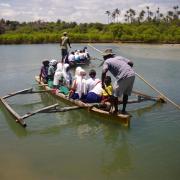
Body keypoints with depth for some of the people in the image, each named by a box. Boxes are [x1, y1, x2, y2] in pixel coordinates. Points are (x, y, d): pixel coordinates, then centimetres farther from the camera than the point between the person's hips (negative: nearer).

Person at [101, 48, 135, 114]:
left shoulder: (107, 61, 8)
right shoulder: (119, 57, 25)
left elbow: (104, 72, -10)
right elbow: (131, 63, 16)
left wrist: (102, 83, -2)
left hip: (123, 77, -7)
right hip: (132, 74, 7)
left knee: (115, 94, 12)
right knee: (126, 94, 23)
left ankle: (116, 110, 22)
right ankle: (123, 110, 32)